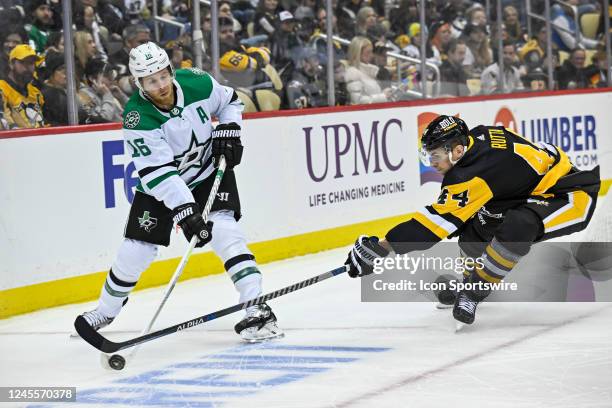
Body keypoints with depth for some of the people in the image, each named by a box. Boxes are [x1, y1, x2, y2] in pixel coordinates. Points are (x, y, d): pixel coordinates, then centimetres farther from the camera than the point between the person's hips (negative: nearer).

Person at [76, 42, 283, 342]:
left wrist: (228, 132, -11)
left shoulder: (196, 82, -19)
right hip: (160, 183, -1)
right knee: (136, 248, 2)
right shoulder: (137, 118, -28)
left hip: (209, 172, 1)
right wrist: (185, 212, -40)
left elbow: (229, 102, 5)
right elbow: (158, 173, -33)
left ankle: (257, 308, -24)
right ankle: (106, 311, 27)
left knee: (223, 230, -21)